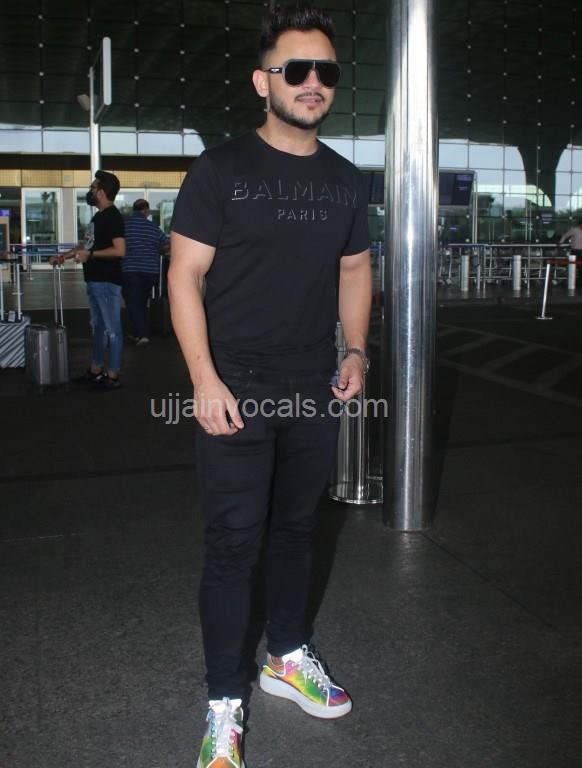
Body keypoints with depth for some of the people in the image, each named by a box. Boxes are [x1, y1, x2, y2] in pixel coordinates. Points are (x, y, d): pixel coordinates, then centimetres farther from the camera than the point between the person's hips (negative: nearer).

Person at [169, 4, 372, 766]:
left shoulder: (345, 181, 9)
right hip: (237, 392, -5)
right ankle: (225, 705, 13)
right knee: (233, 544, -2)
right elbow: (185, 277, -8)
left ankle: (288, 657, 36)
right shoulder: (221, 169, -6)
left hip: (316, 392, 5)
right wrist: (204, 379, -16)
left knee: (296, 528, 16)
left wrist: (356, 351, 4)